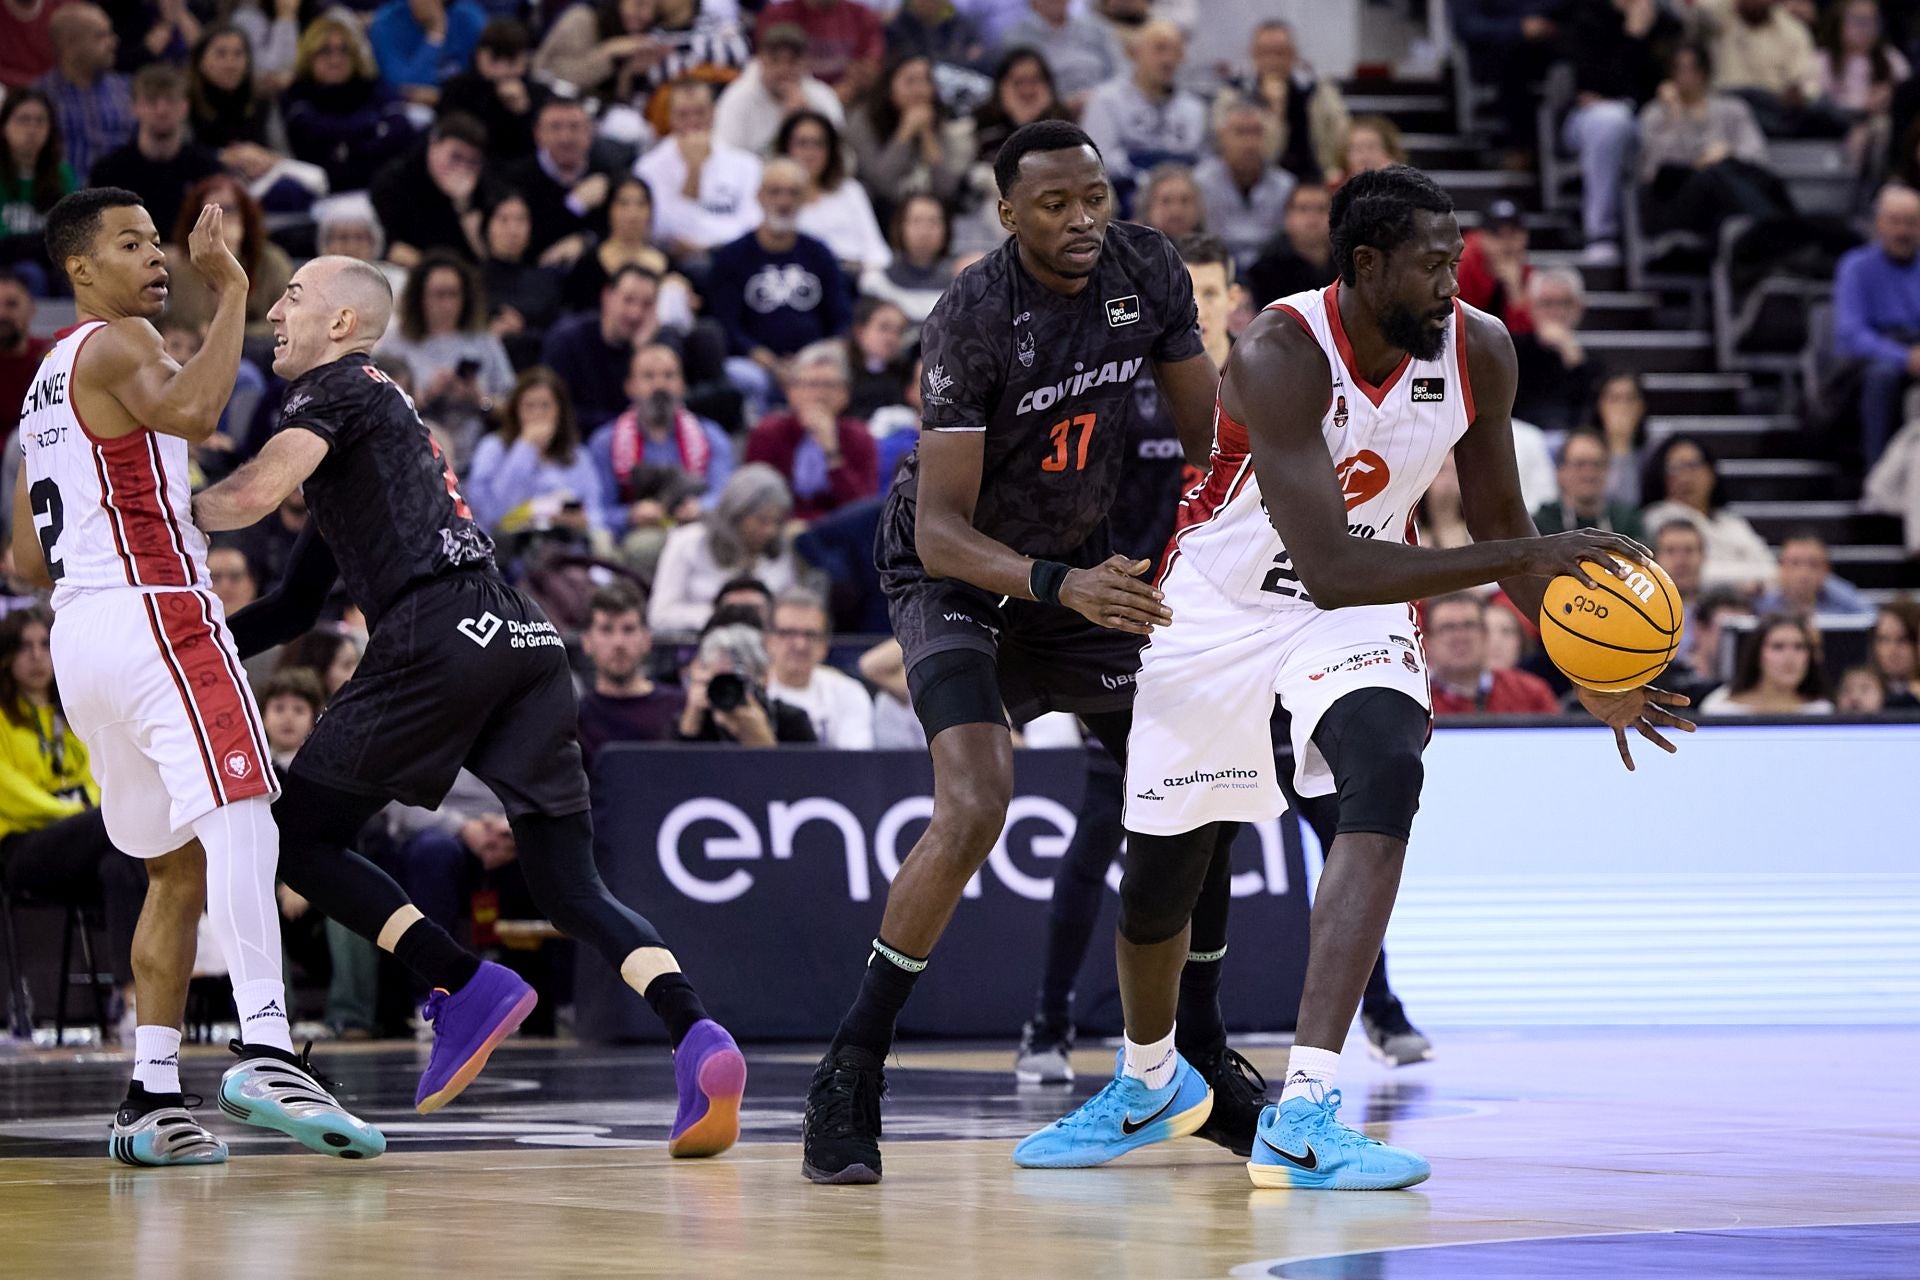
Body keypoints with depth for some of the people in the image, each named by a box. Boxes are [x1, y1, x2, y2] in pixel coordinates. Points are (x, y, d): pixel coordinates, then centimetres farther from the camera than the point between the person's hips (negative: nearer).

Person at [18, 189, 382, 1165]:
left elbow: (29, 555, 26)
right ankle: (265, 1054, -38)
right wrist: (231, 291, -20)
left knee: (178, 867, 13)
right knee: (238, 815, -22)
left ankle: (152, 1098, 8)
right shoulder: (119, 343, -3)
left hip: (78, 637, 10)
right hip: (156, 615, -10)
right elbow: (190, 410, -26)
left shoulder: (48, 379, 25)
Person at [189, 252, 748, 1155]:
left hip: (440, 638, -8)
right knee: (571, 888, 3)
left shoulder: (336, 387, 7)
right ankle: (696, 1038, -20)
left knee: (298, 839, 5)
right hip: (525, 640, 8)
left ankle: (467, 987, -10)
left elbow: (255, 494, -11)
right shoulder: (385, 405, 34)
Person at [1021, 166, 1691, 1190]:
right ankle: (1150, 1081, 46)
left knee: (1386, 779, -29)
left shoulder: (1477, 353, -16)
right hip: (1219, 611, -2)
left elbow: (1498, 523, 1)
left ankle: (1303, 1113, -30)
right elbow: (1329, 568, -39)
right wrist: (1516, 559, -43)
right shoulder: (1281, 355, -32)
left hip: (1360, 609, 2)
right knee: (1157, 875, 11)